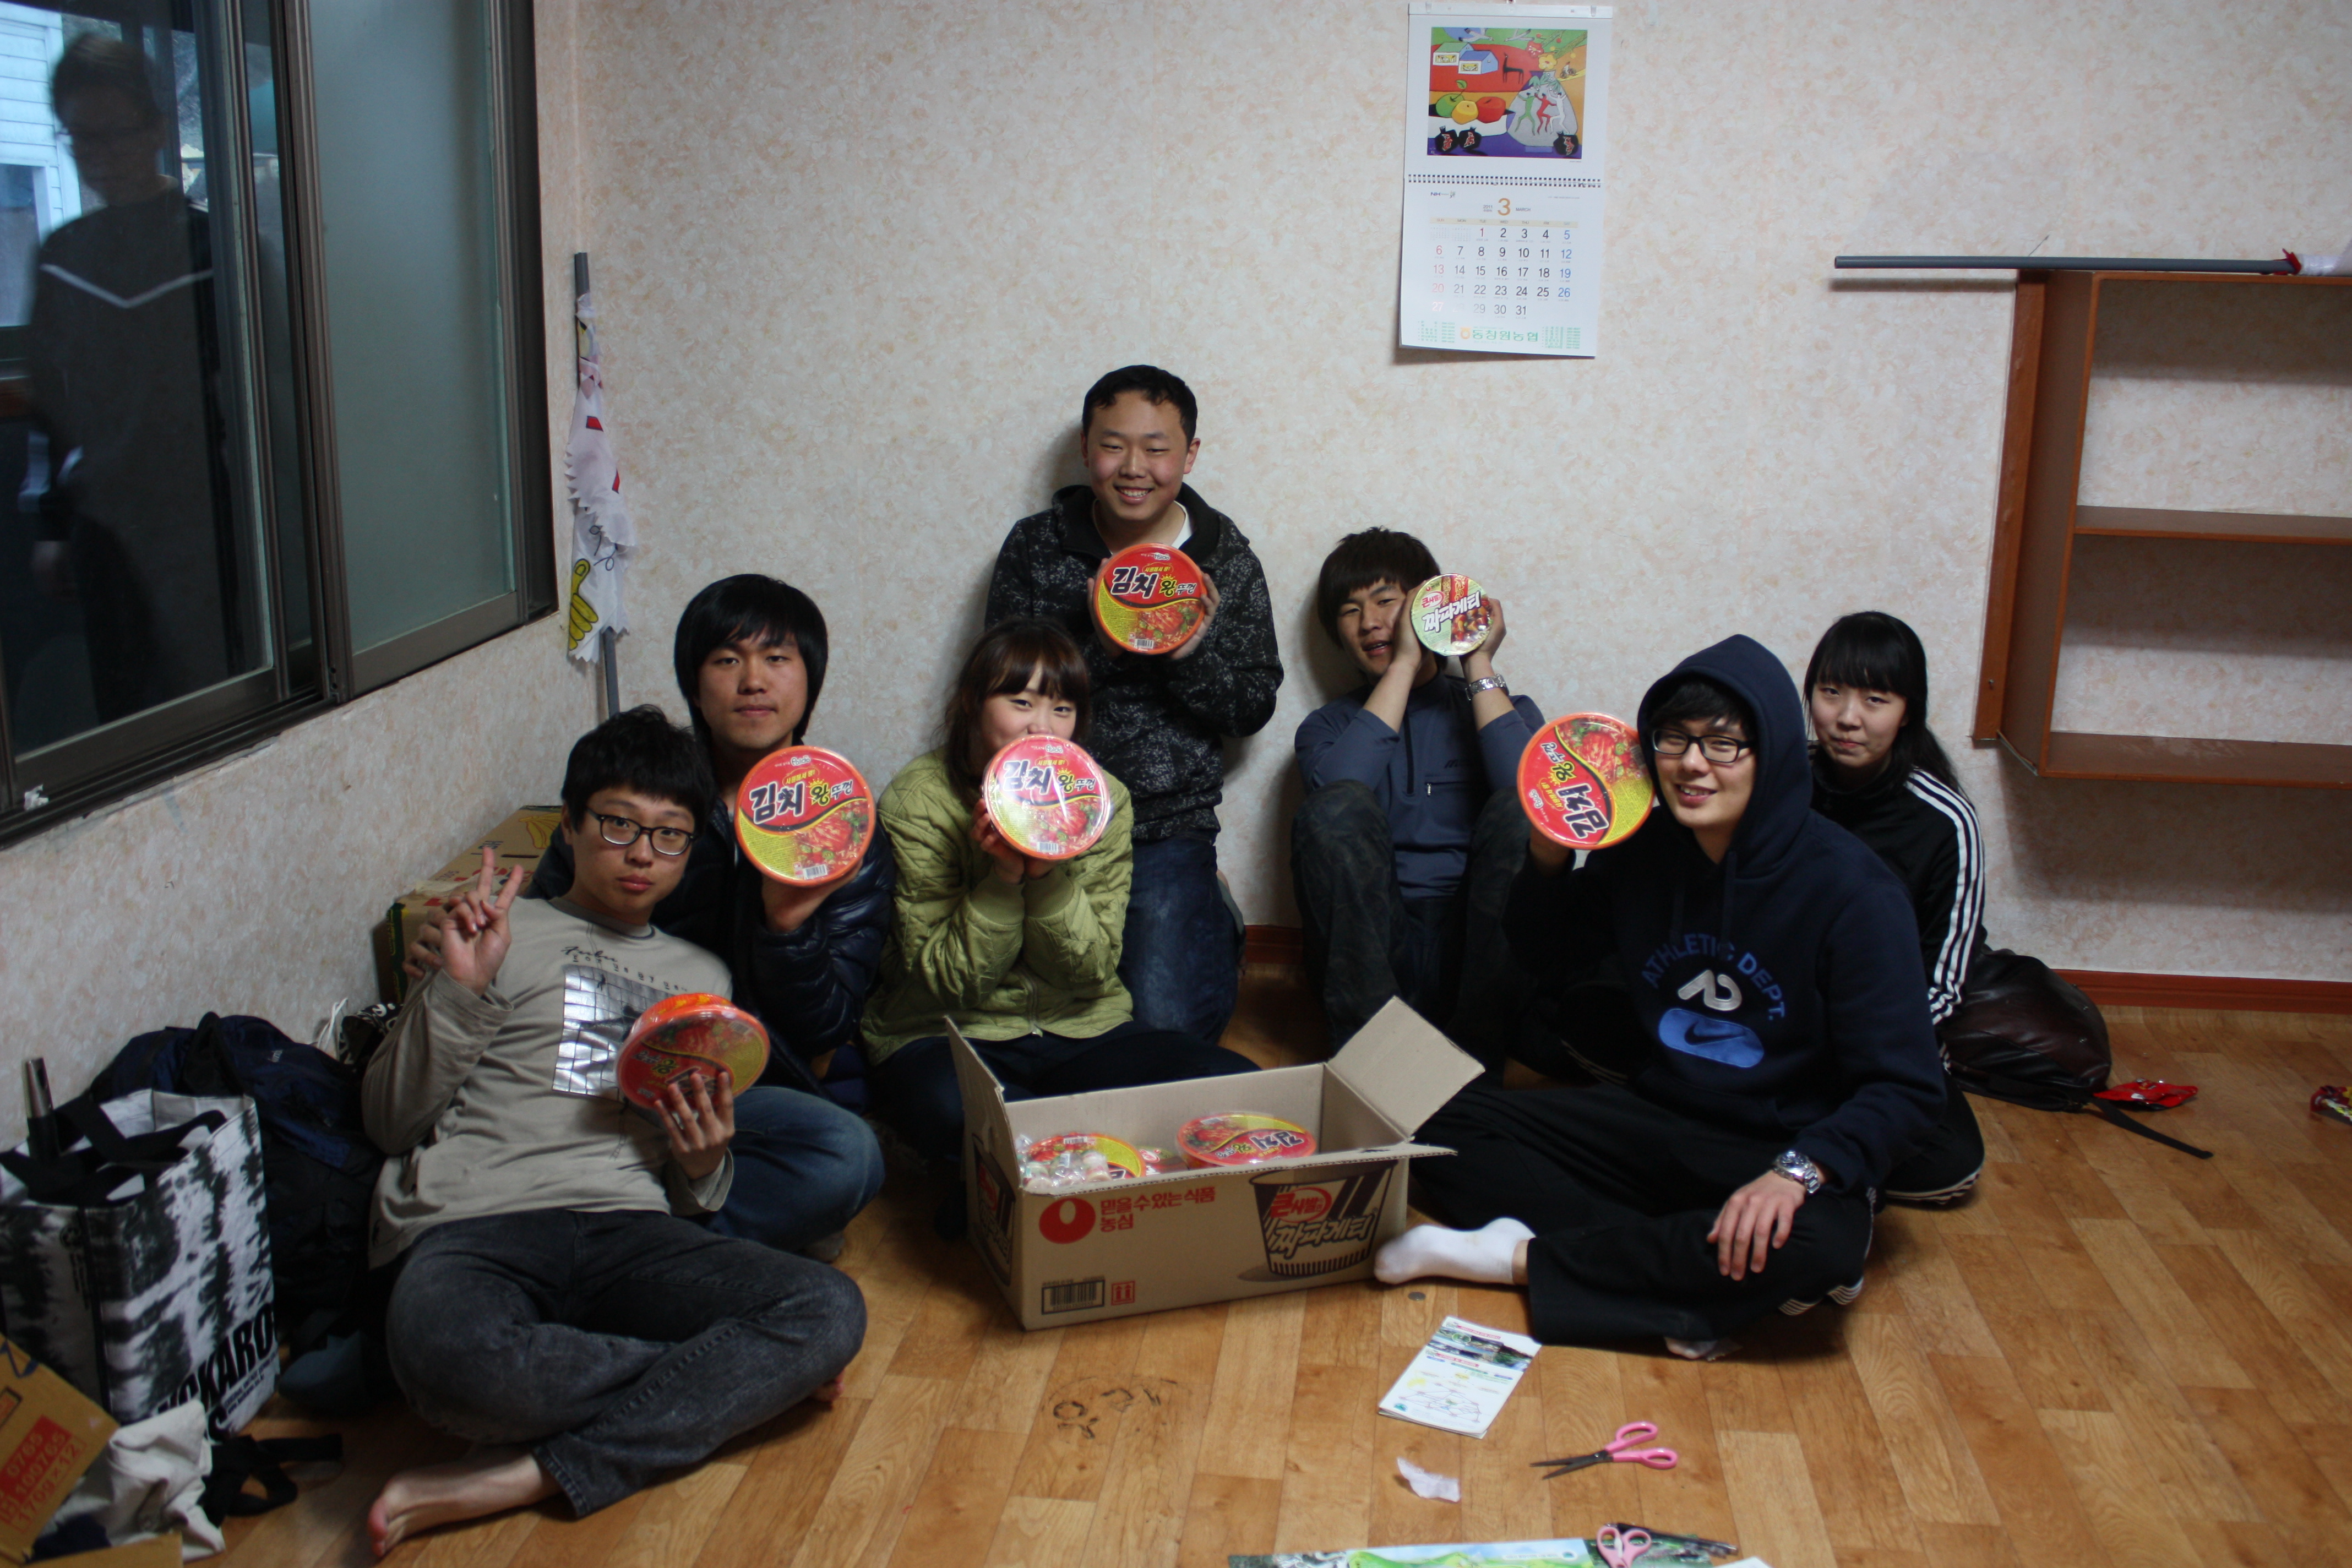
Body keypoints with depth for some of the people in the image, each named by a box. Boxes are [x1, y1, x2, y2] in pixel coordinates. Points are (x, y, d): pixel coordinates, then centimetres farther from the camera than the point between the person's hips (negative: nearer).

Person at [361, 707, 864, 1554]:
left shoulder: (702, 977, 27)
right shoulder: (499, 931, 17)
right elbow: (391, 1121, 9)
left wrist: (705, 1164, 1)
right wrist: (460, 990, -4)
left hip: (626, 1230, 3)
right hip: (473, 1227, -2)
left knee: (831, 1310, -26)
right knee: (448, 1358, -40)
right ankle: (735, 1376, -16)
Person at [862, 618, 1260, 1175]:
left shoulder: (1102, 799, 0)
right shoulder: (918, 801, -9)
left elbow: (1092, 972, -6)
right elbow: (949, 980, -12)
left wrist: (1050, 875, -23)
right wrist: (1003, 875, -26)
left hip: (1081, 1030, 4)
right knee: (948, 1109, -40)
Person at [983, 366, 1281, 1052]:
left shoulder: (1226, 559, 1)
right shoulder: (1034, 547, -1)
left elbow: (1254, 709, 3)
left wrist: (1197, 651, -18)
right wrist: (1096, 643, -22)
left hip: (1168, 832, -1)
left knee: (1166, 1025, -12)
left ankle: (1214, 934, 22)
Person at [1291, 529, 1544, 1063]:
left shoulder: (1507, 709, 17)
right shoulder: (1330, 726, 17)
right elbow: (1336, 792, -10)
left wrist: (1479, 666, 1)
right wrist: (1404, 663, -3)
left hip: (1485, 951, 0)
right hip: (1368, 955, 0)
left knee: (1517, 811, -26)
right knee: (1336, 808, -25)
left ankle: (1478, 1051, -27)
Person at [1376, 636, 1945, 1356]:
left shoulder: (1849, 888, -16)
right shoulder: (1643, 852, -1)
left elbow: (1905, 1087, -17)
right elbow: (1542, 954, 16)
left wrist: (1798, 1172, -33)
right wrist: (1548, 858, -4)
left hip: (1780, 1148, -4)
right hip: (1651, 1123, 5)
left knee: (1821, 1244, -39)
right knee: (1443, 1128, -12)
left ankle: (1521, 1256, -24)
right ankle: (1692, 1267, -22)